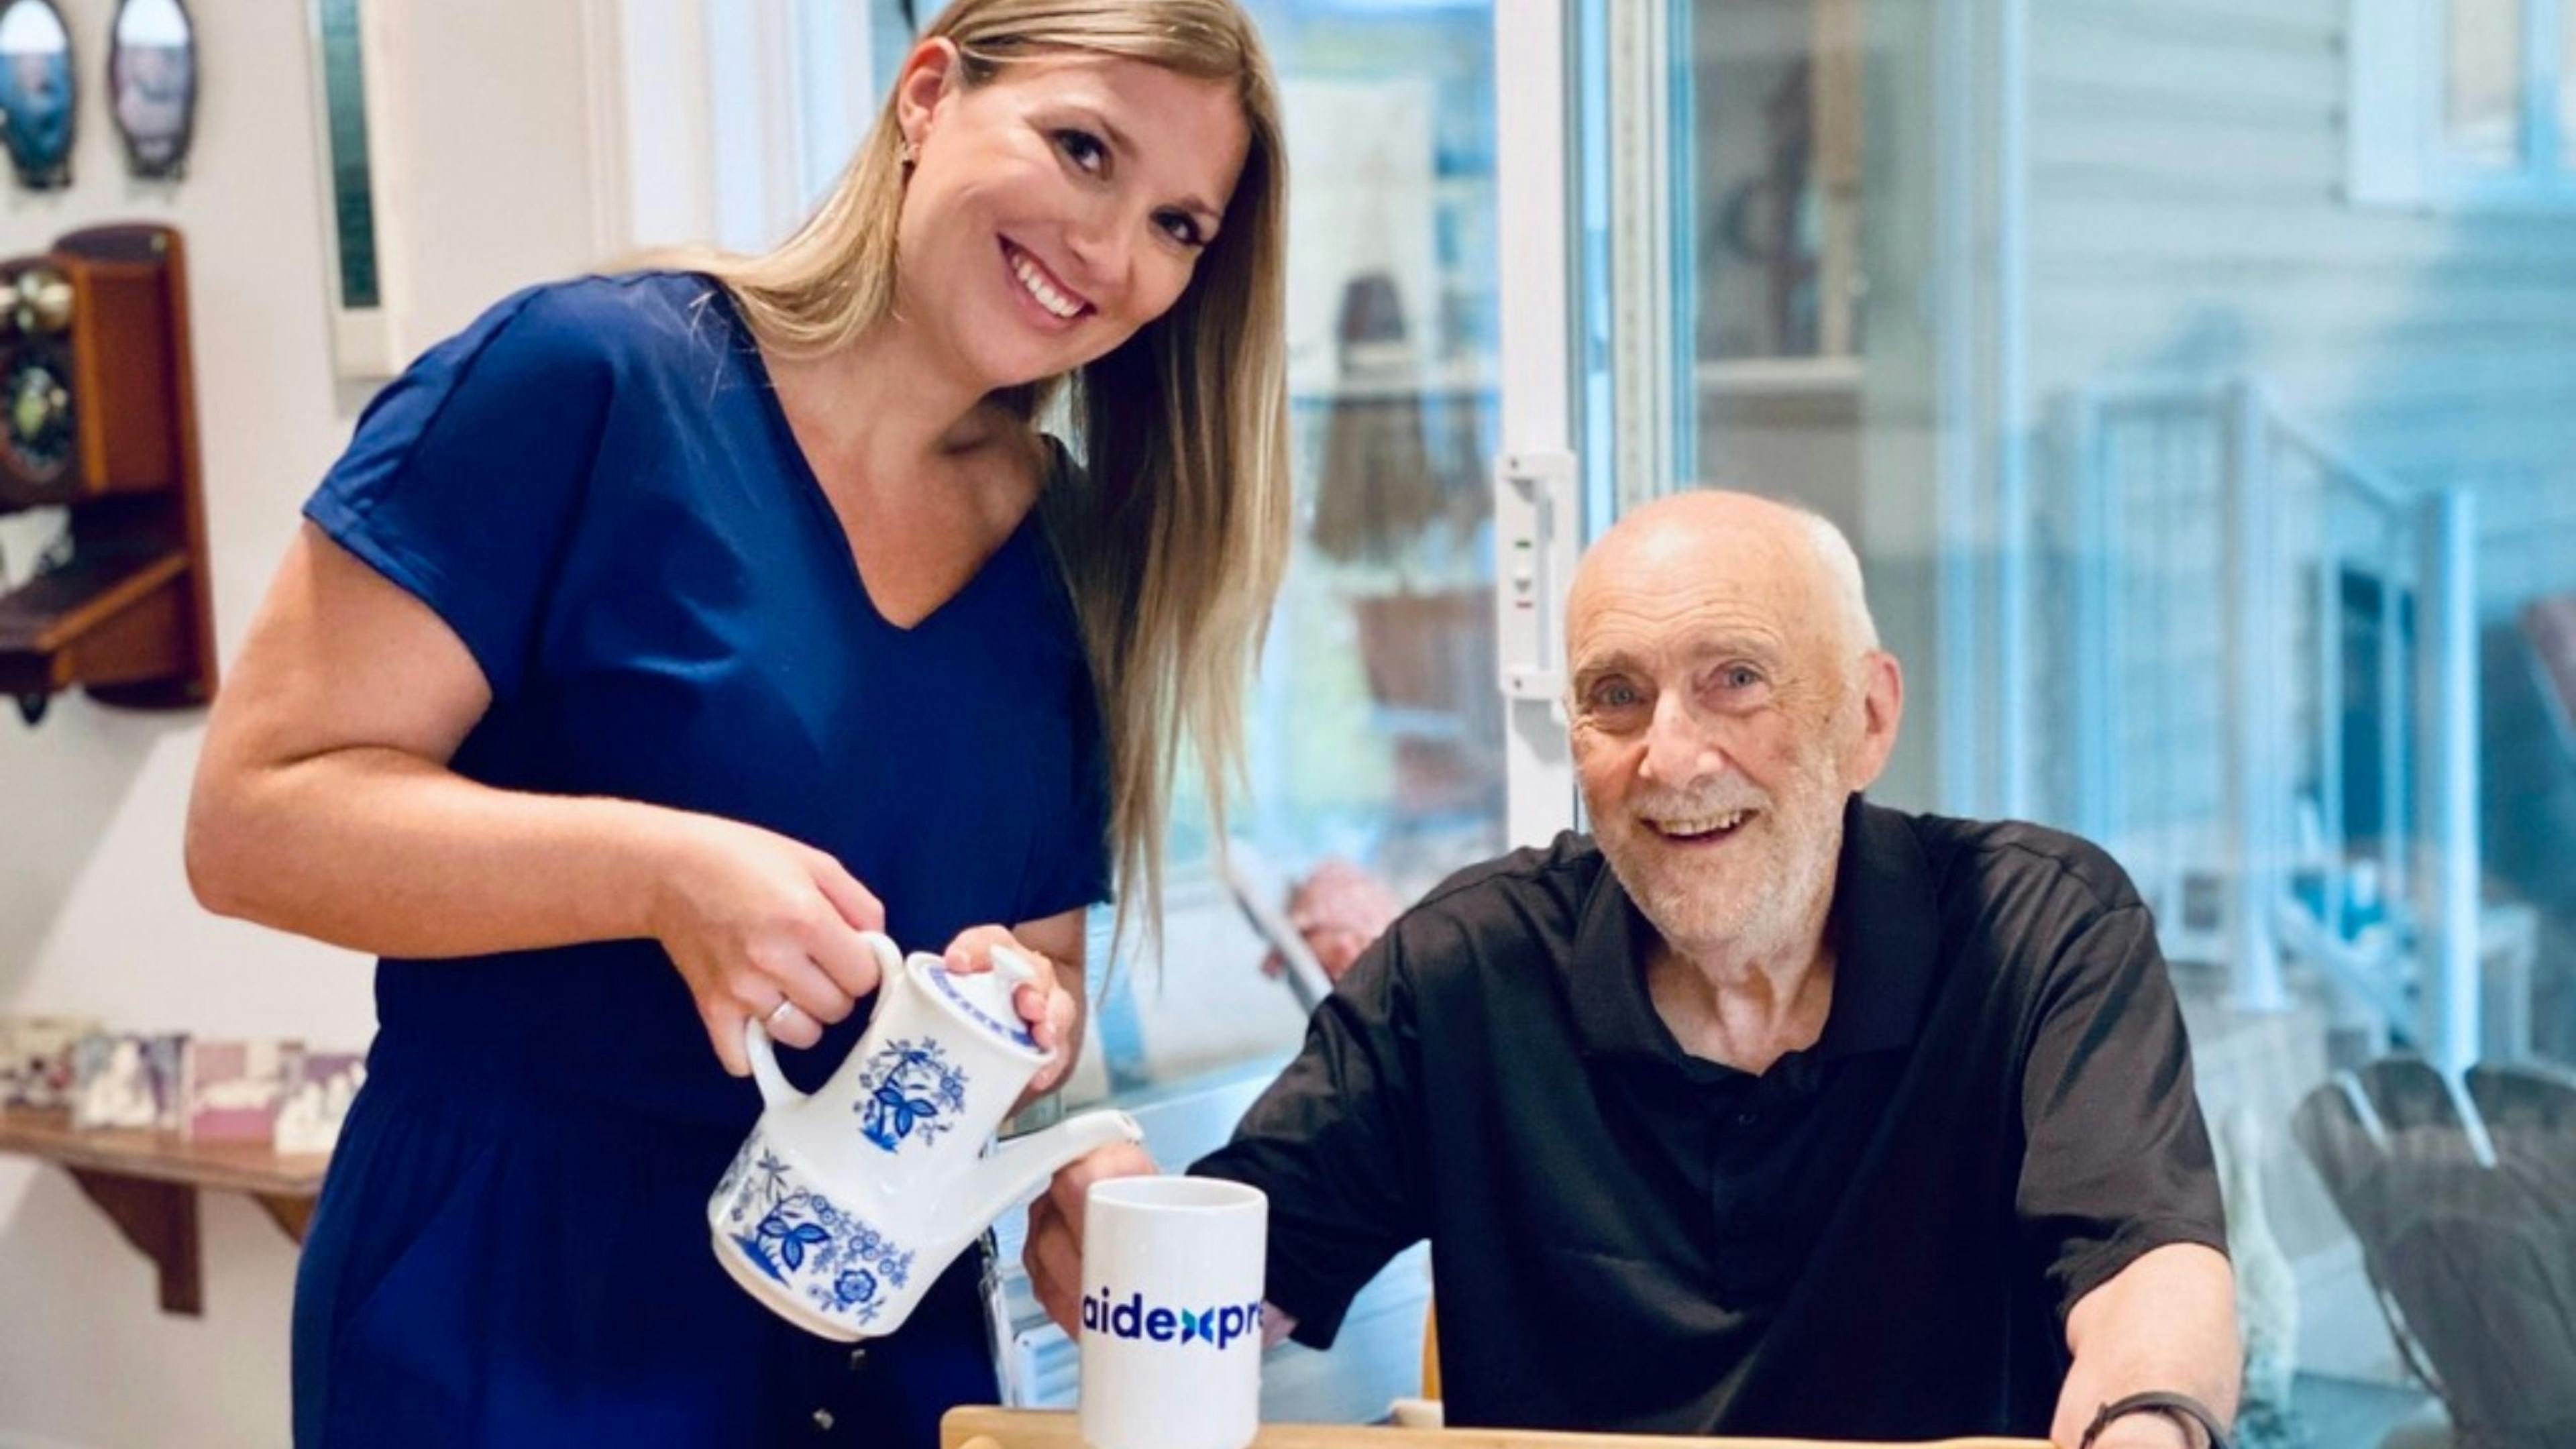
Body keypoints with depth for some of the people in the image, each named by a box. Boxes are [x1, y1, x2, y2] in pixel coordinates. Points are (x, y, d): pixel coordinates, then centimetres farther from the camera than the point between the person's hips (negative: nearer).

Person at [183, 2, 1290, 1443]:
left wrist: (1020, 1013, -12)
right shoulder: (592, 378, -14)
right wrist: (663, 873, -27)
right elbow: (257, 816, -15)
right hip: (512, 1329, -5)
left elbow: (1049, 973, 11)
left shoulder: (1075, 557, 3)